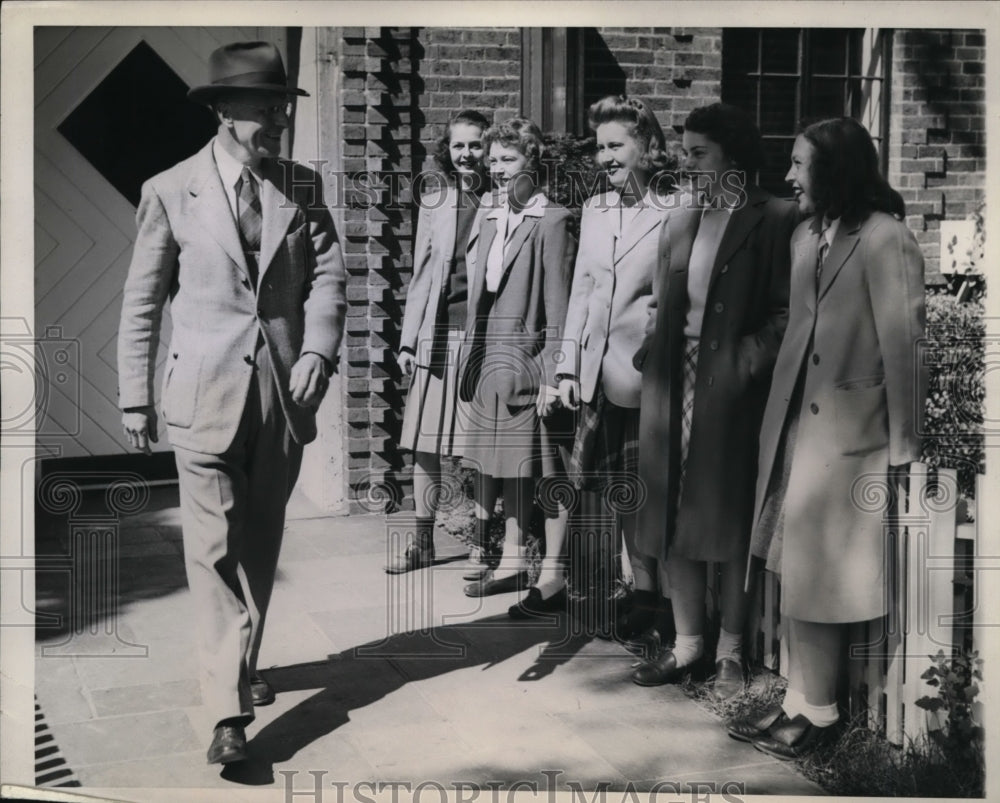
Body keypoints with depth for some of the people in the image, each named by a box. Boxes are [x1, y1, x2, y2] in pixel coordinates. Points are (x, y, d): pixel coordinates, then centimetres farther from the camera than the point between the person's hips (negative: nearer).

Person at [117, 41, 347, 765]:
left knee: (261, 542, 14)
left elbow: (329, 273, 3)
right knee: (214, 548, -7)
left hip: (285, 390, 3)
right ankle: (229, 709, -6)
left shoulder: (303, 186, 7)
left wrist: (318, 351, -14)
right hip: (206, 394, -3)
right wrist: (135, 396, 3)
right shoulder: (170, 190, -1)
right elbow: (143, 300, 3)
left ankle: (243, 663, 32)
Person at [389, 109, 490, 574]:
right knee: (424, 446, 4)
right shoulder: (433, 205, 12)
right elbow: (420, 276, 14)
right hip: (437, 336, 3)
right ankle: (422, 543, 15)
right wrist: (408, 341, 9)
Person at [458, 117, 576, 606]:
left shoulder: (552, 222, -9)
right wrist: (473, 358, 11)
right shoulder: (491, 222, 14)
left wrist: (553, 376, -16)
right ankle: (511, 560, 26)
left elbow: (559, 306, -13)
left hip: (530, 363, -7)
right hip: (489, 365, 7)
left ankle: (552, 573, 9)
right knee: (502, 468, 14)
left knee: (544, 473, 0)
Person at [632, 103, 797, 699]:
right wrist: (655, 352, 1)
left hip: (733, 386, -5)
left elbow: (786, 313, -9)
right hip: (677, 381, 6)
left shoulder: (774, 220, -6)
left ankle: (731, 649, 19)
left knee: (730, 515, 5)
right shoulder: (683, 219, 13)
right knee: (675, 513, 8)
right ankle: (687, 640, 21)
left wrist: (746, 359, -19)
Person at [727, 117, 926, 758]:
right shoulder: (807, 236, 9)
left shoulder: (886, 241, -14)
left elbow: (904, 347, -13)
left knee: (818, 579, 3)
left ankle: (816, 709, 20)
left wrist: (902, 448, -10)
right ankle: (801, 701, 25)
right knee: (797, 573, 13)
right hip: (798, 421, 7)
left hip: (848, 431, -7)